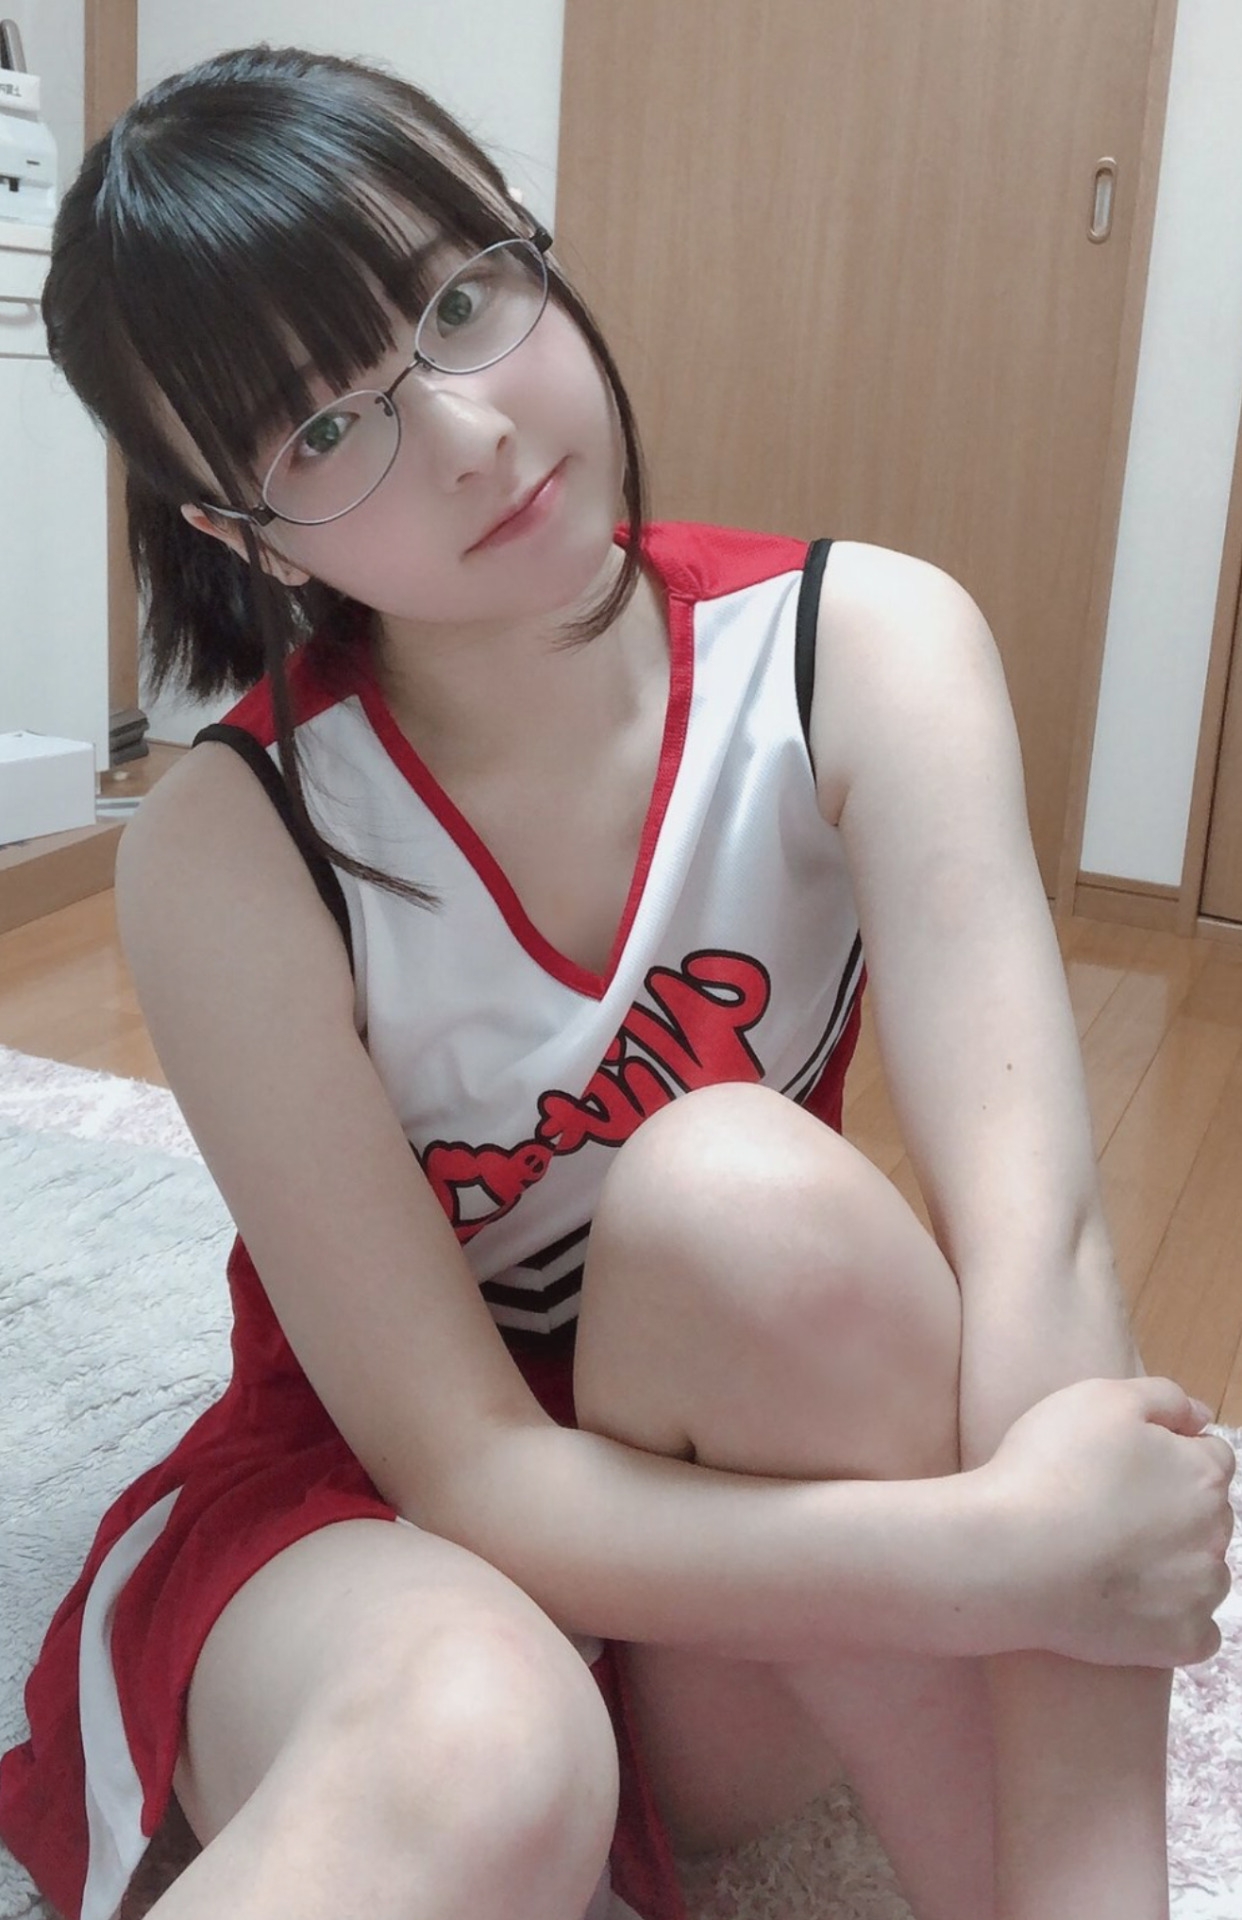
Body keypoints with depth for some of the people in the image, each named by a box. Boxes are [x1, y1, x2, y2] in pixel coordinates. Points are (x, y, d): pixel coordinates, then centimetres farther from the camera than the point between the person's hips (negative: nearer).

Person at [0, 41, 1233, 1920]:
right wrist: (1006, 1550, -33)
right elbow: (464, 1465, -21)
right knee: (476, 1747, -39)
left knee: (745, 1194, -32)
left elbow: (1033, 1222, -27)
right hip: (382, 1521, -3)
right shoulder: (231, 852, -19)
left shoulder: (864, 647, -15)